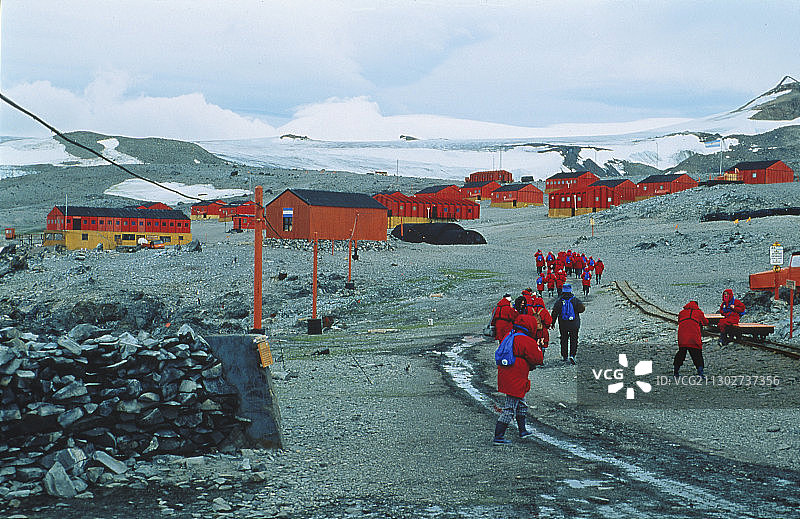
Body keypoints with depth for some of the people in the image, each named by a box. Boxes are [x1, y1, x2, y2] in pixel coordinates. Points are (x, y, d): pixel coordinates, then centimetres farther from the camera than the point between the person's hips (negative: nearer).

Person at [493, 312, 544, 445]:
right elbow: (538, 359, -10)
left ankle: (522, 431, 37)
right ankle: (498, 437, -4)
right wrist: (538, 348, 8)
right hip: (516, 381, -9)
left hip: (505, 377, 9)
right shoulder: (528, 342, -17)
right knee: (509, 409, -4)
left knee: (521, 405, 24)